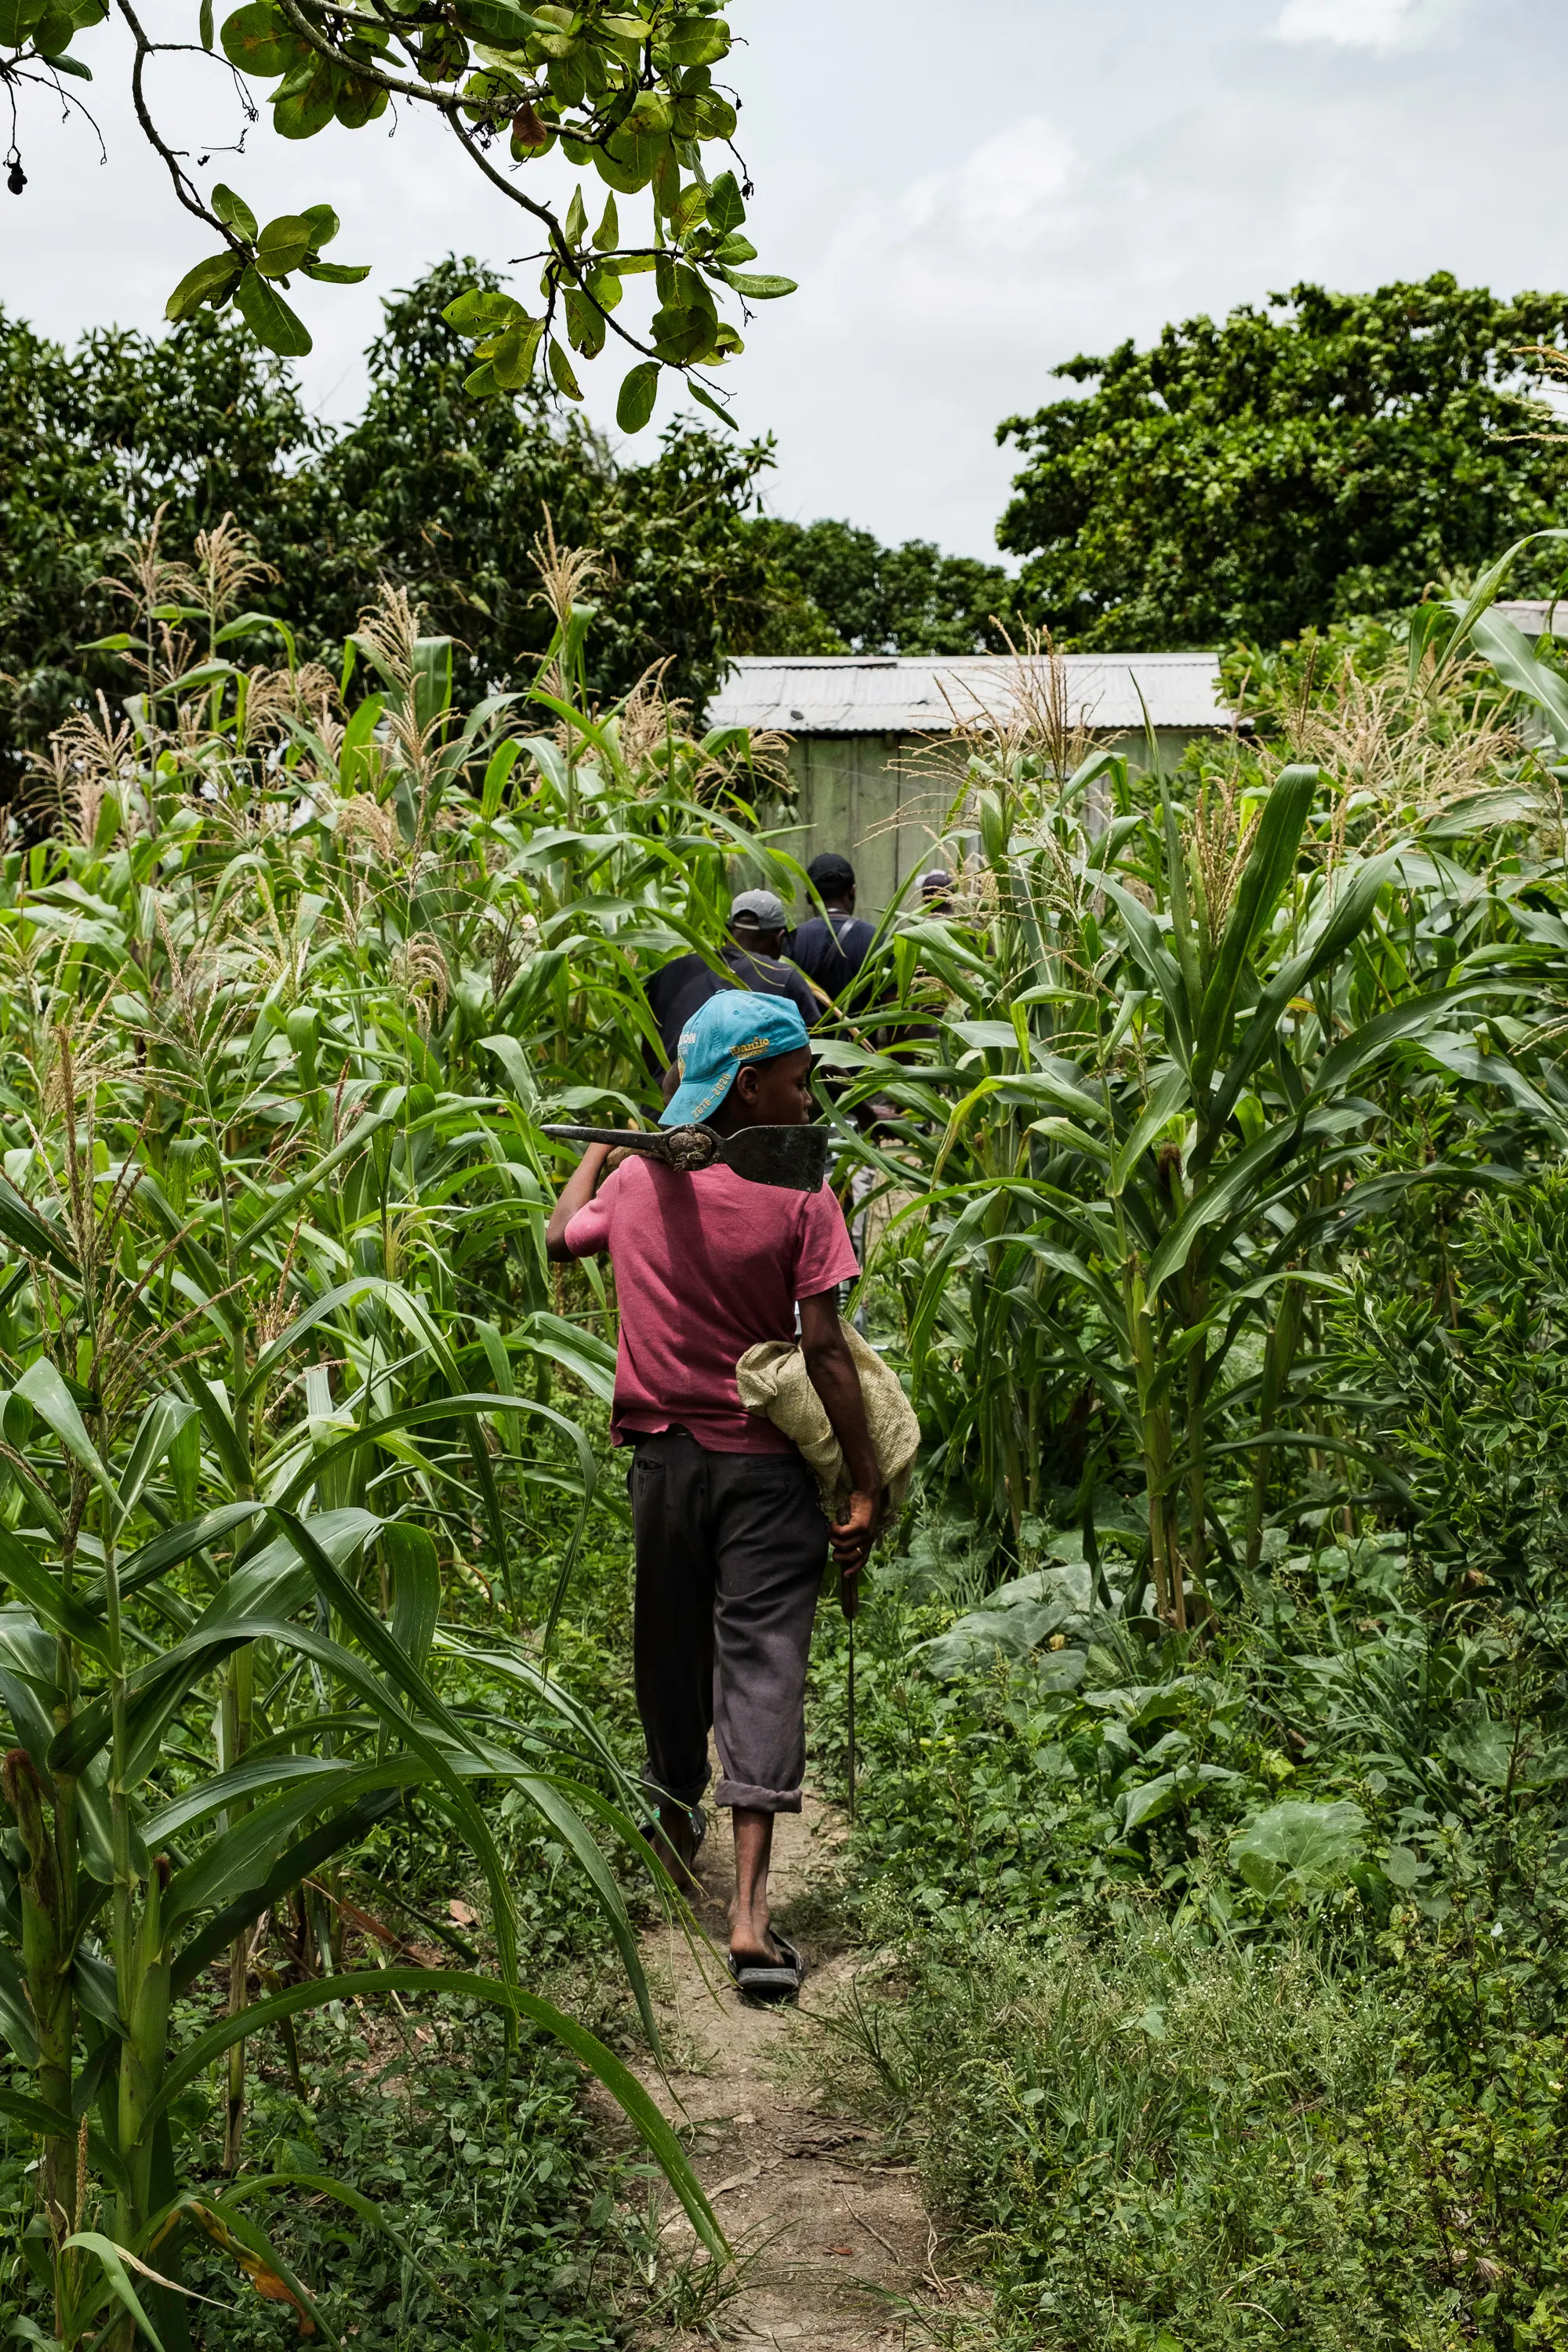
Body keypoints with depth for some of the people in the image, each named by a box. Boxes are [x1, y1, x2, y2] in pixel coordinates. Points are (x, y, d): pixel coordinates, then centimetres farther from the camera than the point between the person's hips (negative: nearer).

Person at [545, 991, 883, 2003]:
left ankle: (677, 1820, 43)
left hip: (664, 1455, 4)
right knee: (763, 1662, -5)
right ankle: (749, 1911, -13)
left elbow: (562, 1237, 22)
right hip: (764, 1463, -4)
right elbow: (825, 1354, -14)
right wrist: (868, 1484, -9)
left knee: (672, 1651, 21)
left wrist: (597, 1149, 39)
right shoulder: (798, 1198, -12)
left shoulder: (636, 1182, 0)